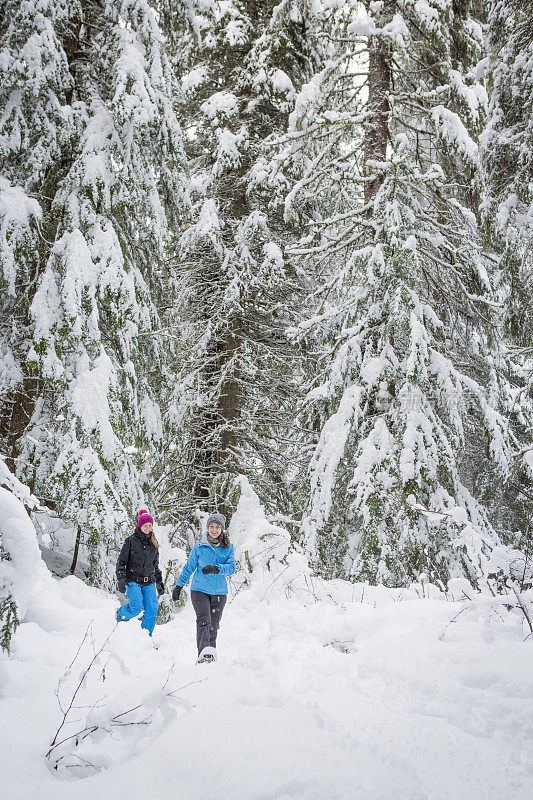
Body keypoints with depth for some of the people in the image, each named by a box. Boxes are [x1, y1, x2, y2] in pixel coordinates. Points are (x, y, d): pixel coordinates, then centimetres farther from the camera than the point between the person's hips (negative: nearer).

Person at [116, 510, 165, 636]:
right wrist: (121, 580, -11)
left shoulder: (153, 543, 14)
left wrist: (159, 582, 20)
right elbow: (121, 562, -1)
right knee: (136, 607, -19)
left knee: (152, 609, -10)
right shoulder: (131, 541, -1)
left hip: (149, 582, 4)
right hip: (133, 580, -4)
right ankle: (120, 614, 13)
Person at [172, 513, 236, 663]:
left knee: (213, 626, 6)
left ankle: (211, 652, 19)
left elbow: (232, 567, -9)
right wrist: (179, 585, 14)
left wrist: (216, 569, -26)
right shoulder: (199, 546, 4)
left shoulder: (228, 547, 5)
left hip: (219, 592, 2)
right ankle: (204, 652, -31)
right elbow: (189, 567, 13)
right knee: (203, 621, -19)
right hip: (199, 590, -2)